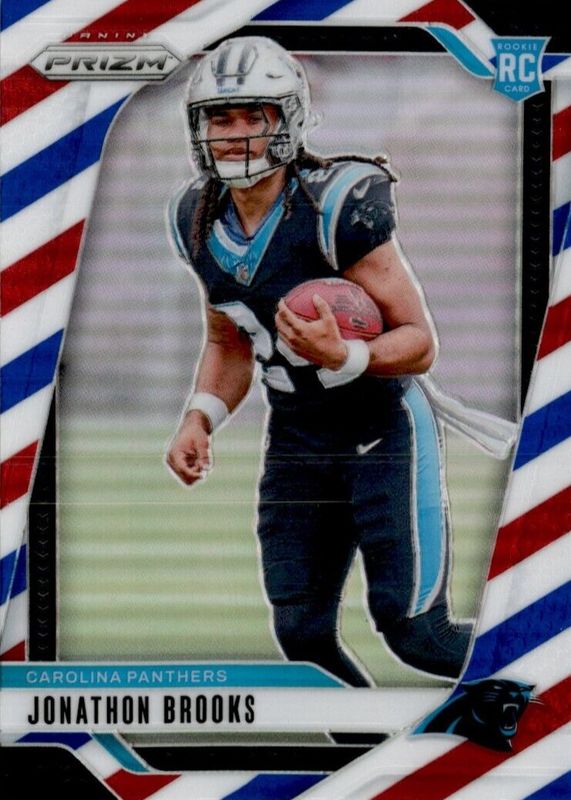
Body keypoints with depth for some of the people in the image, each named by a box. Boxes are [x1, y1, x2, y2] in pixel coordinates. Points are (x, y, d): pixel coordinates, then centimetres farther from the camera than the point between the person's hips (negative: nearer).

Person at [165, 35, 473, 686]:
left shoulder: (339, 205, -23)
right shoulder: (198, 218, -1)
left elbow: (421, 343, -20)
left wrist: (343, 357, -38)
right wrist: (199, 418, -5)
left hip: (384, 430, -6)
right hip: (295, 438, 6)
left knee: (412, 631, -8)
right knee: (302, 636, 7)